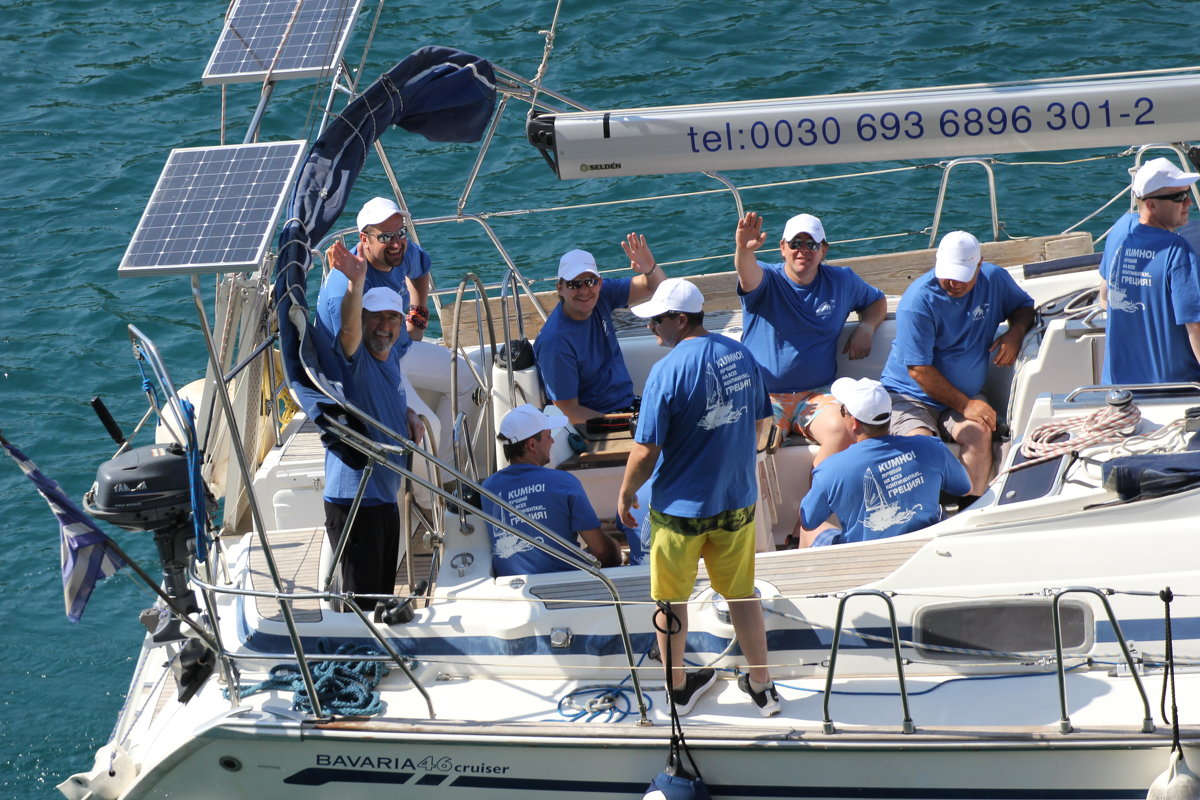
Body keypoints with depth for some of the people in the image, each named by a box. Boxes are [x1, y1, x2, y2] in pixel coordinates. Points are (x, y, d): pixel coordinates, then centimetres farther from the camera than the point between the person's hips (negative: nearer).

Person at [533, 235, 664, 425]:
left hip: (628, 404, 7)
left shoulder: (601, 295, -2)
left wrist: (650, 269, -22)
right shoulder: (555, 343, -20)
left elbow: (654, 286, 4)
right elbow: (569, 411, -17)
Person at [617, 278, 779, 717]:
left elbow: (645, 452, -19)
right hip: (737, 500, 5)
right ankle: (762, 686, 24)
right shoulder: (741, 355, -3)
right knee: (742, 593, 18)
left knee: (671, 599, 15)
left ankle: (678, 686, 27)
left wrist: (625, 495, -2)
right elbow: (758, 423, 10)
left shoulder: (668, 372, -22)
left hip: (680, 506, -5)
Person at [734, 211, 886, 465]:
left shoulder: (842, 282, 11)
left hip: (817, 394, 3)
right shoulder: (767, 279, -1)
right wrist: (744, 250, -51)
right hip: (762, 395, -2)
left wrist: (865, 328, 6)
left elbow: (877, 301, 30)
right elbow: (749, 274, -26)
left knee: (842, 431, -30)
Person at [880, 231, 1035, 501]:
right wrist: (965, 405, -17)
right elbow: (918, 370, -16)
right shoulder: (918, 301, -17)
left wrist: (1015, 332, -4)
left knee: (979, 433, -29)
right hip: (911, 395, -4)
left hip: (967, 393, 4)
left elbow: (1024, 306, 20)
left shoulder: (994, 280, -1)